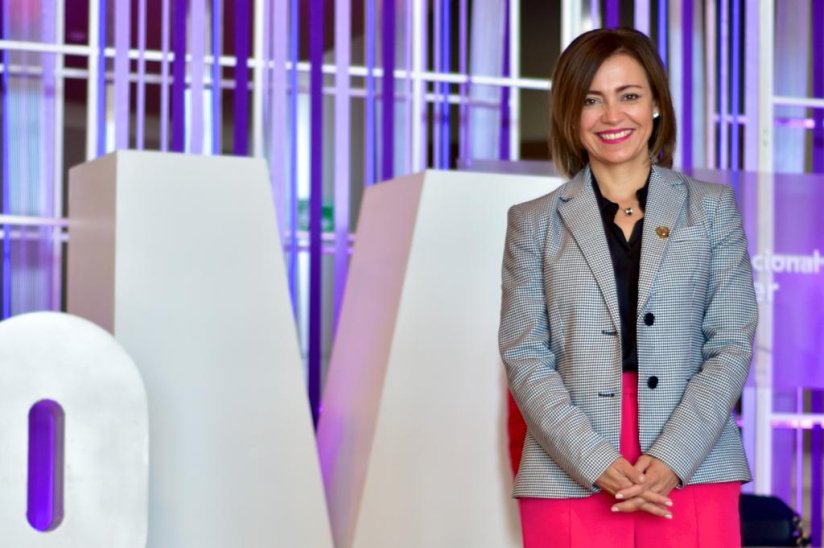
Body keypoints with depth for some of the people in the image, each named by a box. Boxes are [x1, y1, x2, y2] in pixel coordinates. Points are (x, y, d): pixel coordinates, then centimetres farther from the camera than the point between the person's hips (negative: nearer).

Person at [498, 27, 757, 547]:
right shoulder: (534, 222, 9)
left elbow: (732, 344, 3)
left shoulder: (712, 206, 10)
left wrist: (671, 459, -10)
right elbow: (525, 356, 2)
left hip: (694, 474, 0)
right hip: (570, 480, 0)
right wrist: (597, 461, -12)